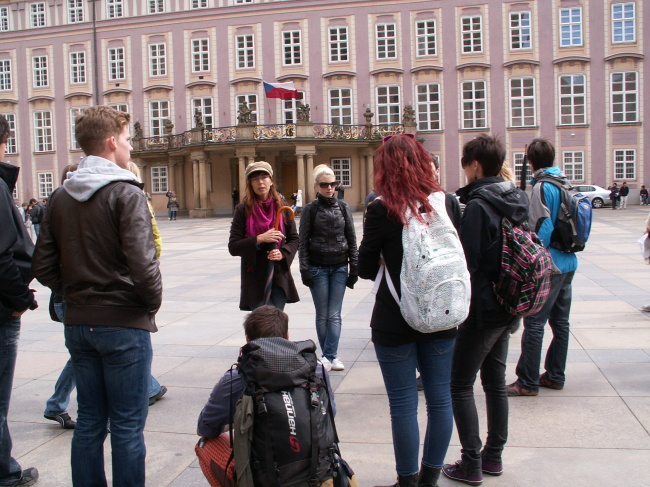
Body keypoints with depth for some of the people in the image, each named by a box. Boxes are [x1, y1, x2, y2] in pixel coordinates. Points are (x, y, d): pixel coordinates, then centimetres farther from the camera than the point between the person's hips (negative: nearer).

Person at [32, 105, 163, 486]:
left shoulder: (61, 197, 8)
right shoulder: (126, 193, -13)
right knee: (128, 426, 4)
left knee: (89, 422, 17)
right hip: (125, 325, -6)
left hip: (78, 324, 7)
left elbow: (44, 267, 8)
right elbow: (142, 265, -22)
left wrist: (75, 295, 15)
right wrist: (153, 303, -5)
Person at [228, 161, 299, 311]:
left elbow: (294, 239, 10)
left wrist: (283, 253, -10)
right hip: (255, 278, -3)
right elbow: (233, 247, -6)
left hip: (280, 277, 3)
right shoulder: (243, 210, -2)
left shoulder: (282, 207, 5)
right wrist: (259, 239, -19)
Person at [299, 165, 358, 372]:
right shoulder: (310, 210, -1)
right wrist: (305, 270, -7)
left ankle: (329, 356, 2)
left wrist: (354, 267, 2)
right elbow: (303, 242, -1)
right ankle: (330, 355, 14)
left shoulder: (343, 207, 5)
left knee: (334, 315, -2)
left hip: (340, 267, 1)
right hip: (318, 267, -1)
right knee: (322, 315, 3)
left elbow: (352, 239, 6)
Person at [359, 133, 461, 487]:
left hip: (395, 322, -4)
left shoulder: (382, 210, -13)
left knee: (403, 405, 7)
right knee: (440, 399, 15)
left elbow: (365, 269, -6)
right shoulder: (447, 202, -1)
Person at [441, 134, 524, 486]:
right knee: (495, 381, 17)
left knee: (460, 384, 3)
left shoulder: (478, 205, -19)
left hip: (483, 308, -8)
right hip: (509, 307, 8)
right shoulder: (517, 200, 7)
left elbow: (468, 263, -20)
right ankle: (494, 456, 28)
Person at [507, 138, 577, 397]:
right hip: (568, 264, 9)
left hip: (548, 266, -9)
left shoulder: (542, 187, -14)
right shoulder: (566, 184, 10)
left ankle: (528, 382, 1)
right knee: (560, 322, 13)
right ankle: (555, 376, 23)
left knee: (534, 323, -4)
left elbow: (542, 228, -20)